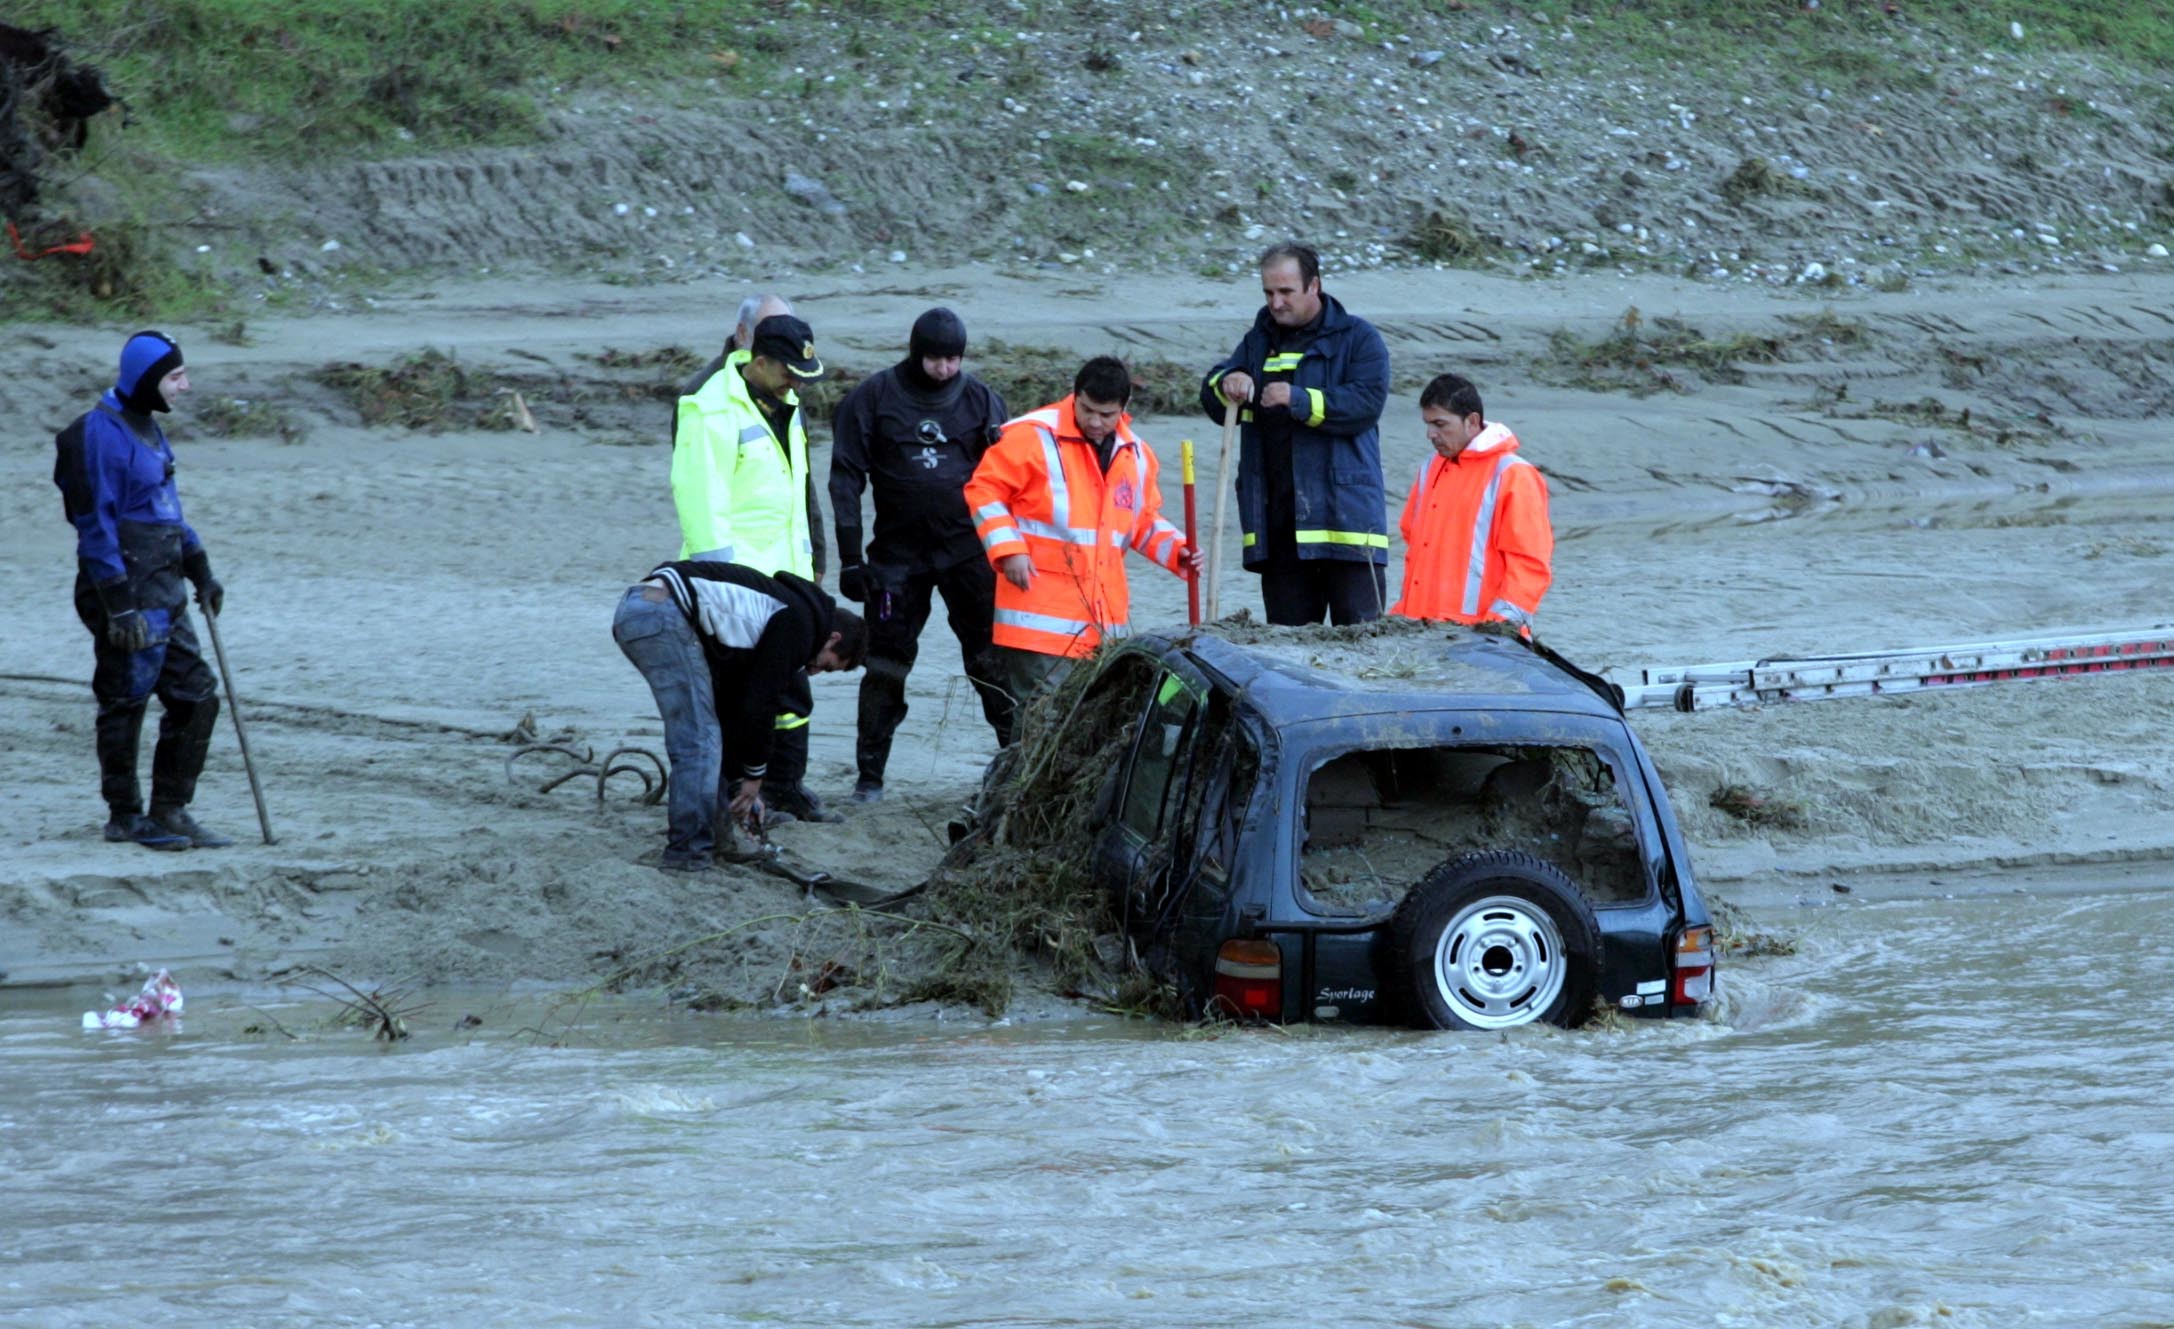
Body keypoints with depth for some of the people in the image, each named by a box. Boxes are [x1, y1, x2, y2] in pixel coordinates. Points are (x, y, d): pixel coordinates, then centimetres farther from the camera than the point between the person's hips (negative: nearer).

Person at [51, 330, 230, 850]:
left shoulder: (147, 427, 14)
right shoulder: (100, 434, -15)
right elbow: (95, 526, -18)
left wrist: (201, 573, 21)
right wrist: (121, 606, -21)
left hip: (164, 595, 10)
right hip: (128, 597, -10)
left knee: (197, 696, 9)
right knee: (125, 705, 0)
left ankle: (171, 812, 17)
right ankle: (125, 817, 11)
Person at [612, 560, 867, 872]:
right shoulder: (798, 624, 1)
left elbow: (731, 702, 32)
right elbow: (761, 704, -1)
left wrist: (740, 784, 31)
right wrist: (754, 776, 12)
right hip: (664, 613, -10)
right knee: (699, 741, -4)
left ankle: (716, 835, 26)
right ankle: (688, 852, -1)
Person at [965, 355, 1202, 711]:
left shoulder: (1136, 455, 14)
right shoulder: (1034, 437, -6)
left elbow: (1145, 522, 26)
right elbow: (984, 490, -3)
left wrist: (1175, 550, 7)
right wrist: (1008, 549, -14)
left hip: (1105, 622, 7)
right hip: (1042, 618, -7)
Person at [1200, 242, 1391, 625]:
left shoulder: (1357, 338, 2)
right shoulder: (1259, 341, 19)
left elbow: (1367, 403, -12)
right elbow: (1214, 404, 14)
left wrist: (1299, 400, -21)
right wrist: (1226, 384, -9)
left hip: (1344, 513, -5)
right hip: (1278, 518, 5)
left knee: (1358, 631, -8)